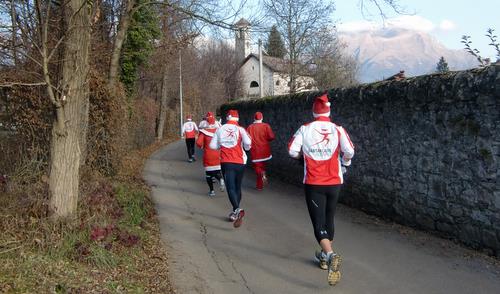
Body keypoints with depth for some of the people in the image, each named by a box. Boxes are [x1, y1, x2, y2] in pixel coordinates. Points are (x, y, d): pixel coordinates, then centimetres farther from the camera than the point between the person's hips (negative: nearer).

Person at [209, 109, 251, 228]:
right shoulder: (240, 129, -2)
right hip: (240, 162, 1)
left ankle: (237, 210, -33)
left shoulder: (220, 129, 4)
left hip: (226, 162, -1)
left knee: (230, 187, -9)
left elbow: (212, 145, 5)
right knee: (237, 187, 16)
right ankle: (235, 213, 23)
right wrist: (246, 148, 6)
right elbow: (248, 143, -17)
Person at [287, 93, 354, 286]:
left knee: (318, 222, 0)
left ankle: (331, 255, -25)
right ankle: (324, 256, 32)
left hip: (313, 183, -2)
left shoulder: (304, 129, -5)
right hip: (334, 182, 2)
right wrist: (344, 163, 10)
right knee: (329, 219, 19)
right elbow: (349, 152, -11)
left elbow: (292, 151, -6)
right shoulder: (338, 130, -5)